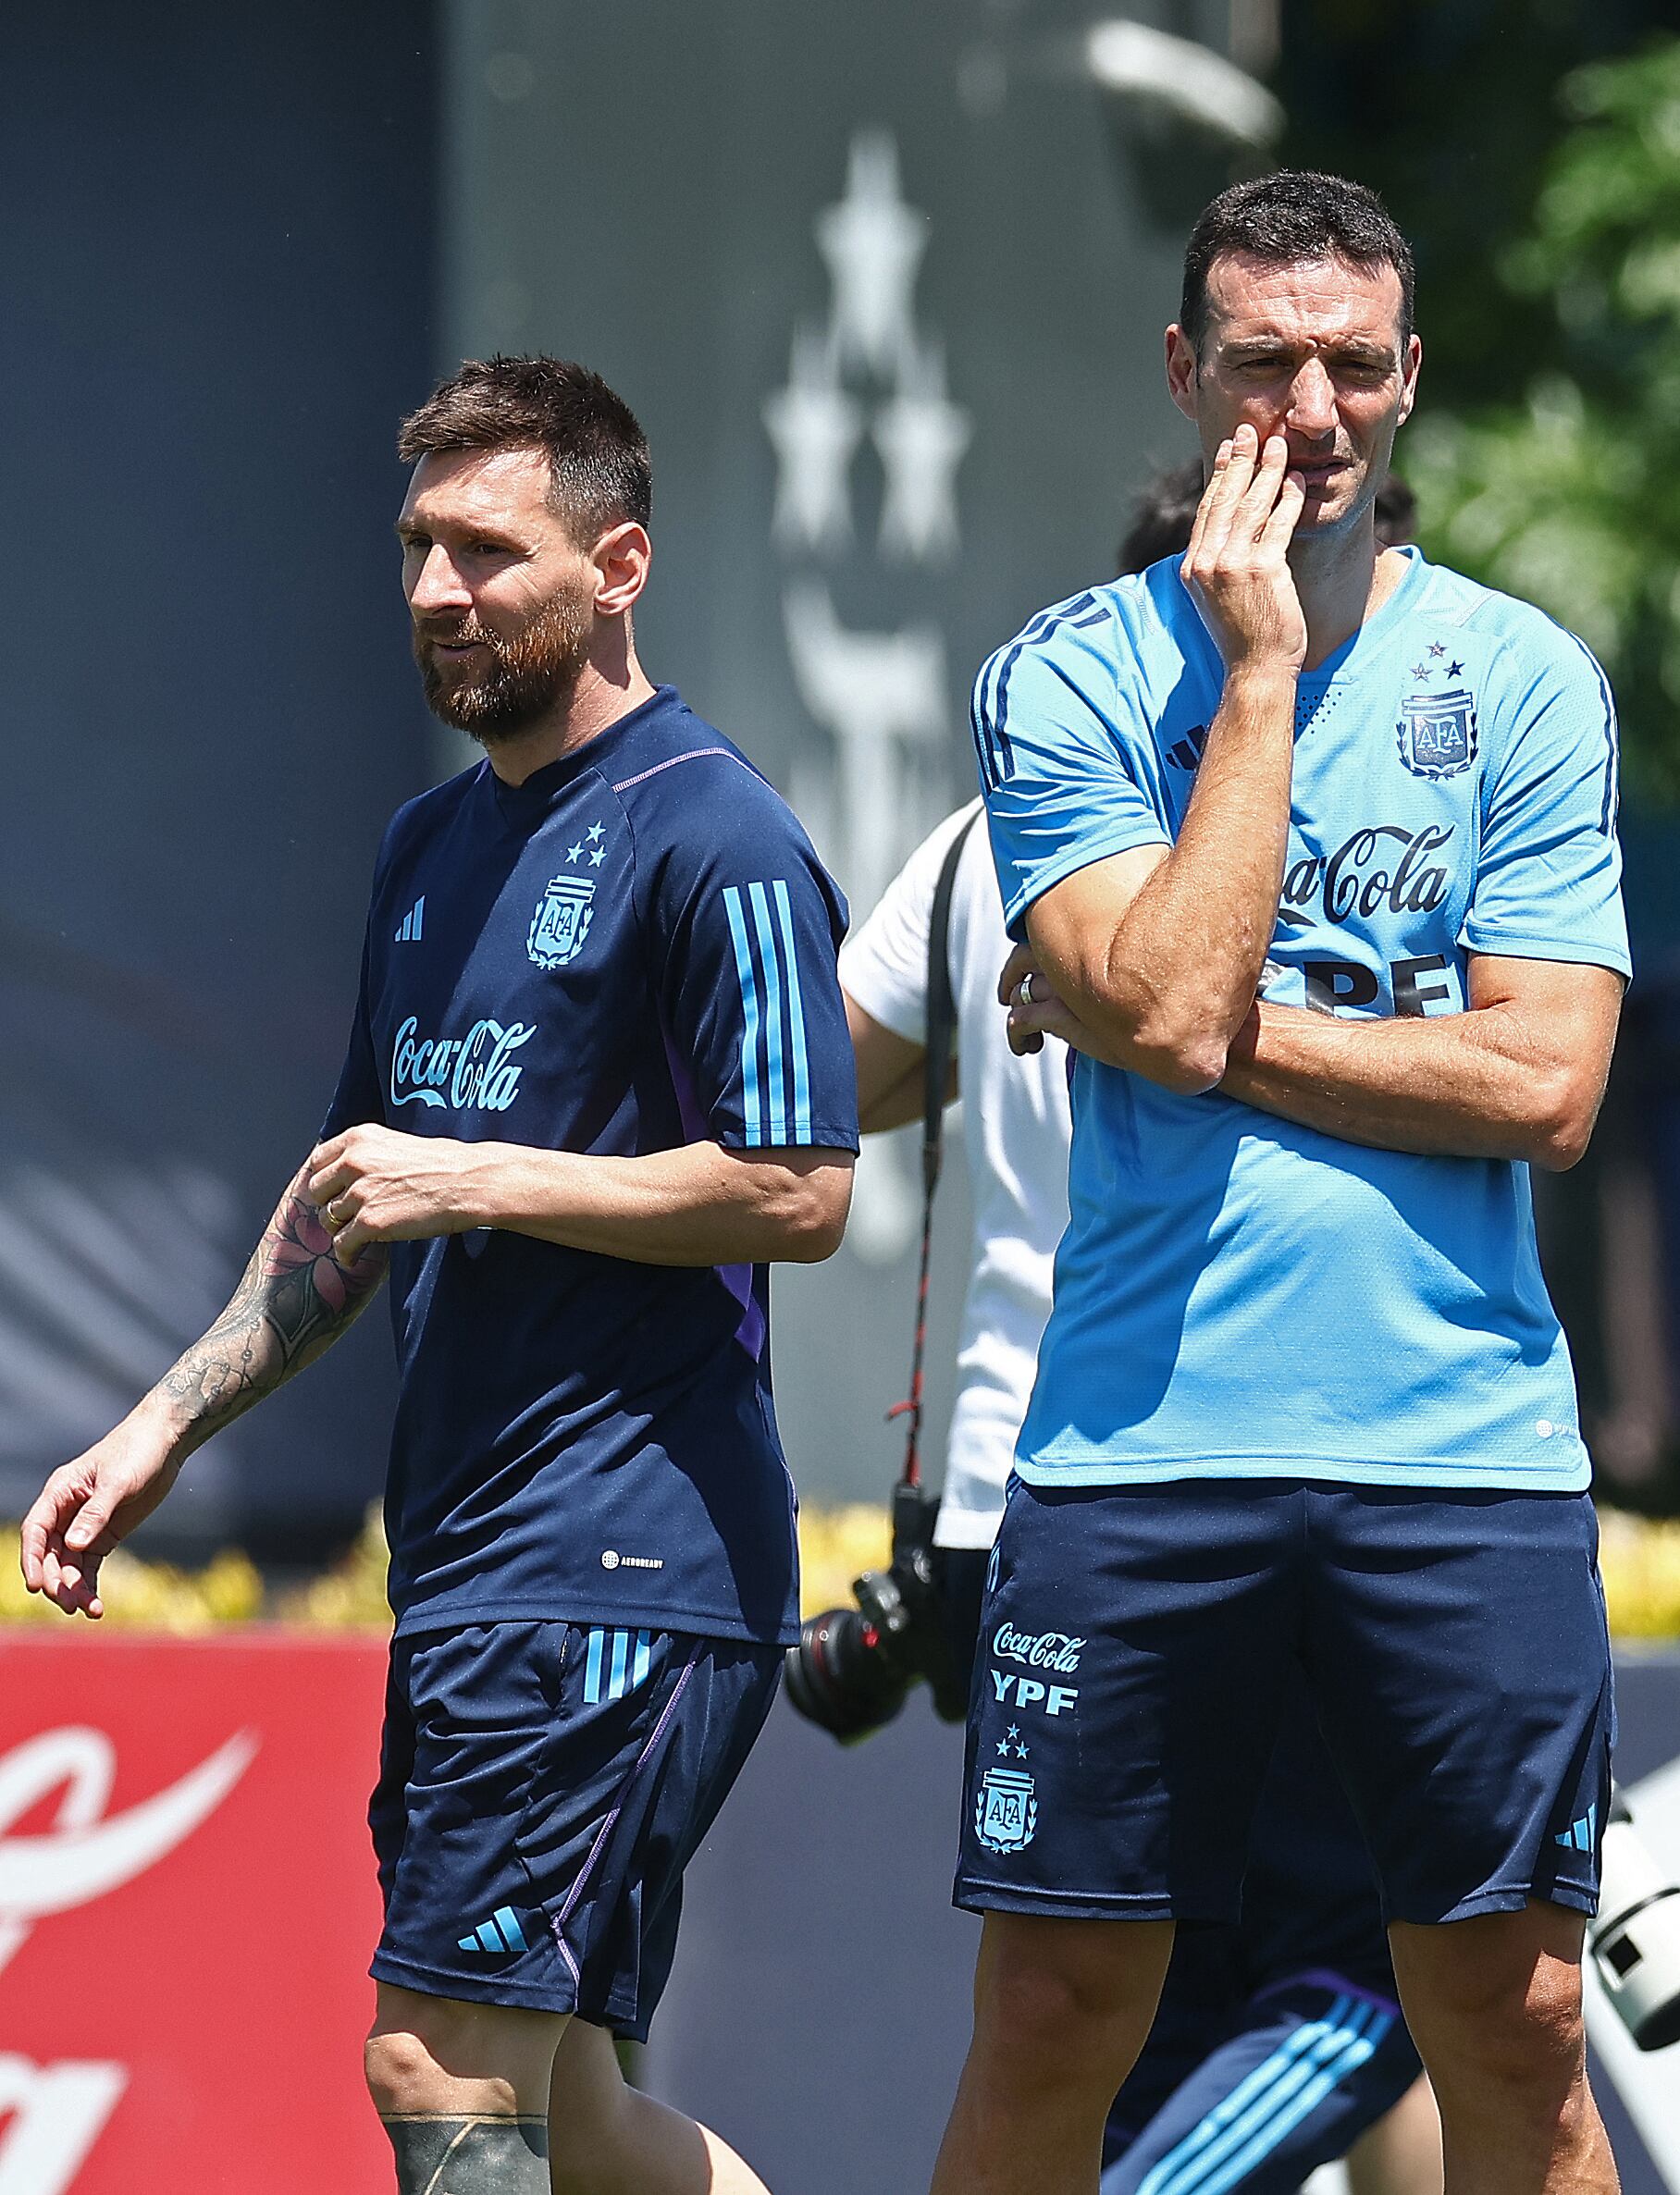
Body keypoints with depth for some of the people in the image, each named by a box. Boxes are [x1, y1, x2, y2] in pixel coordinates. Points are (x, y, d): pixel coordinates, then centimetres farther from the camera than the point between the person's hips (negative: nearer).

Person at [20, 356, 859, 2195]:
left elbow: (798, 1190, -15)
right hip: (465, 1559, 9)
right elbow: (355, 1200, 26)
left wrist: (477, 1180, -13)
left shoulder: (709, 839, -9)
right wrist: (161, 1432, 20)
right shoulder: (431, 848, 18)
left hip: (623, 1568, -9)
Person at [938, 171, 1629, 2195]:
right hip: (1139, 1440, 0)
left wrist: (1223, 1026, -7)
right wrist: (1257, 672, -7)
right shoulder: (1064, 682, 4)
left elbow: (1544, 1085, -2)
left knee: (1512, 2025, 1)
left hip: (1464, 1445, 1)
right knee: (1050, 2020, 1)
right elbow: (1167, 1007, -11)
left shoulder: (1522, 679, 6)